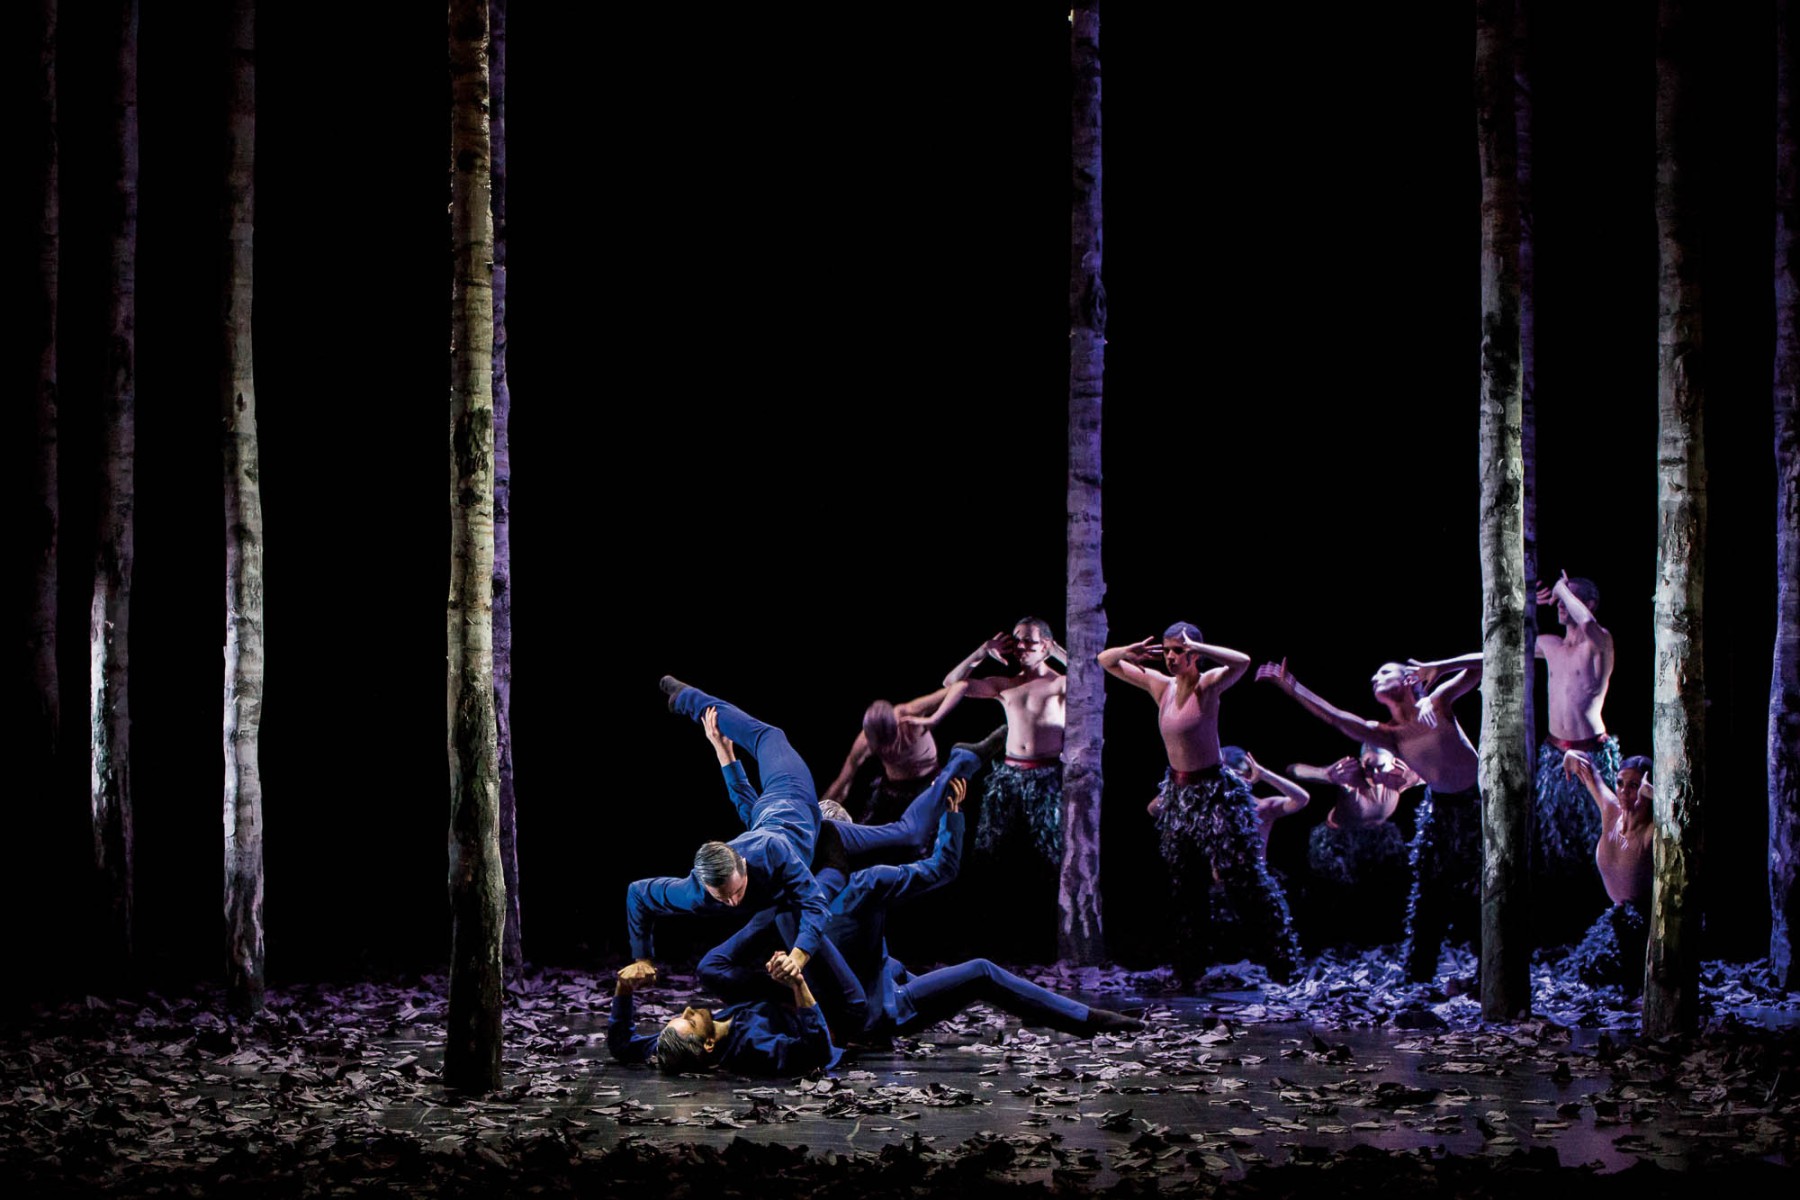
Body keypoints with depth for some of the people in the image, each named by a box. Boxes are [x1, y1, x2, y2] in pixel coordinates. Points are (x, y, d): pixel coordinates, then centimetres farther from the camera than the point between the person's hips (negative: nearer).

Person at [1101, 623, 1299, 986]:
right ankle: (1186, 971, 23)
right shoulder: (1161, 686, 3)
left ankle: (1282, 964, 4)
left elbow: (1242, 662, -34)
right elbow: (1106, 660, 10)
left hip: (1214, 793, -7)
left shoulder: (1208, 685, -13)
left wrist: (1194, 648, -34)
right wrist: (1131, 652, -11)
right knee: (1183, 886, 14)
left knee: (1244, 878, -4)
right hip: (1177, 793, 7)